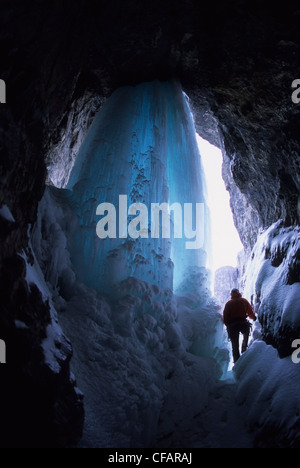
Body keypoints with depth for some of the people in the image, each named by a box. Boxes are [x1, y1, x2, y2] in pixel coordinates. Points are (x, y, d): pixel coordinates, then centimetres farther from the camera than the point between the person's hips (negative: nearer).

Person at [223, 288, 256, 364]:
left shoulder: (228, 303, 11)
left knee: (235, 346, 5)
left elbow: (225, 317, 5)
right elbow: (250, 312, 13)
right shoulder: (244, 301, 10)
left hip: (232, 326, 0)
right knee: (246, 335, 33)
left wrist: (227, 325, 19)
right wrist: (253, 317, 33)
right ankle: (244, 349, 17)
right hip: (243, 323, 0)